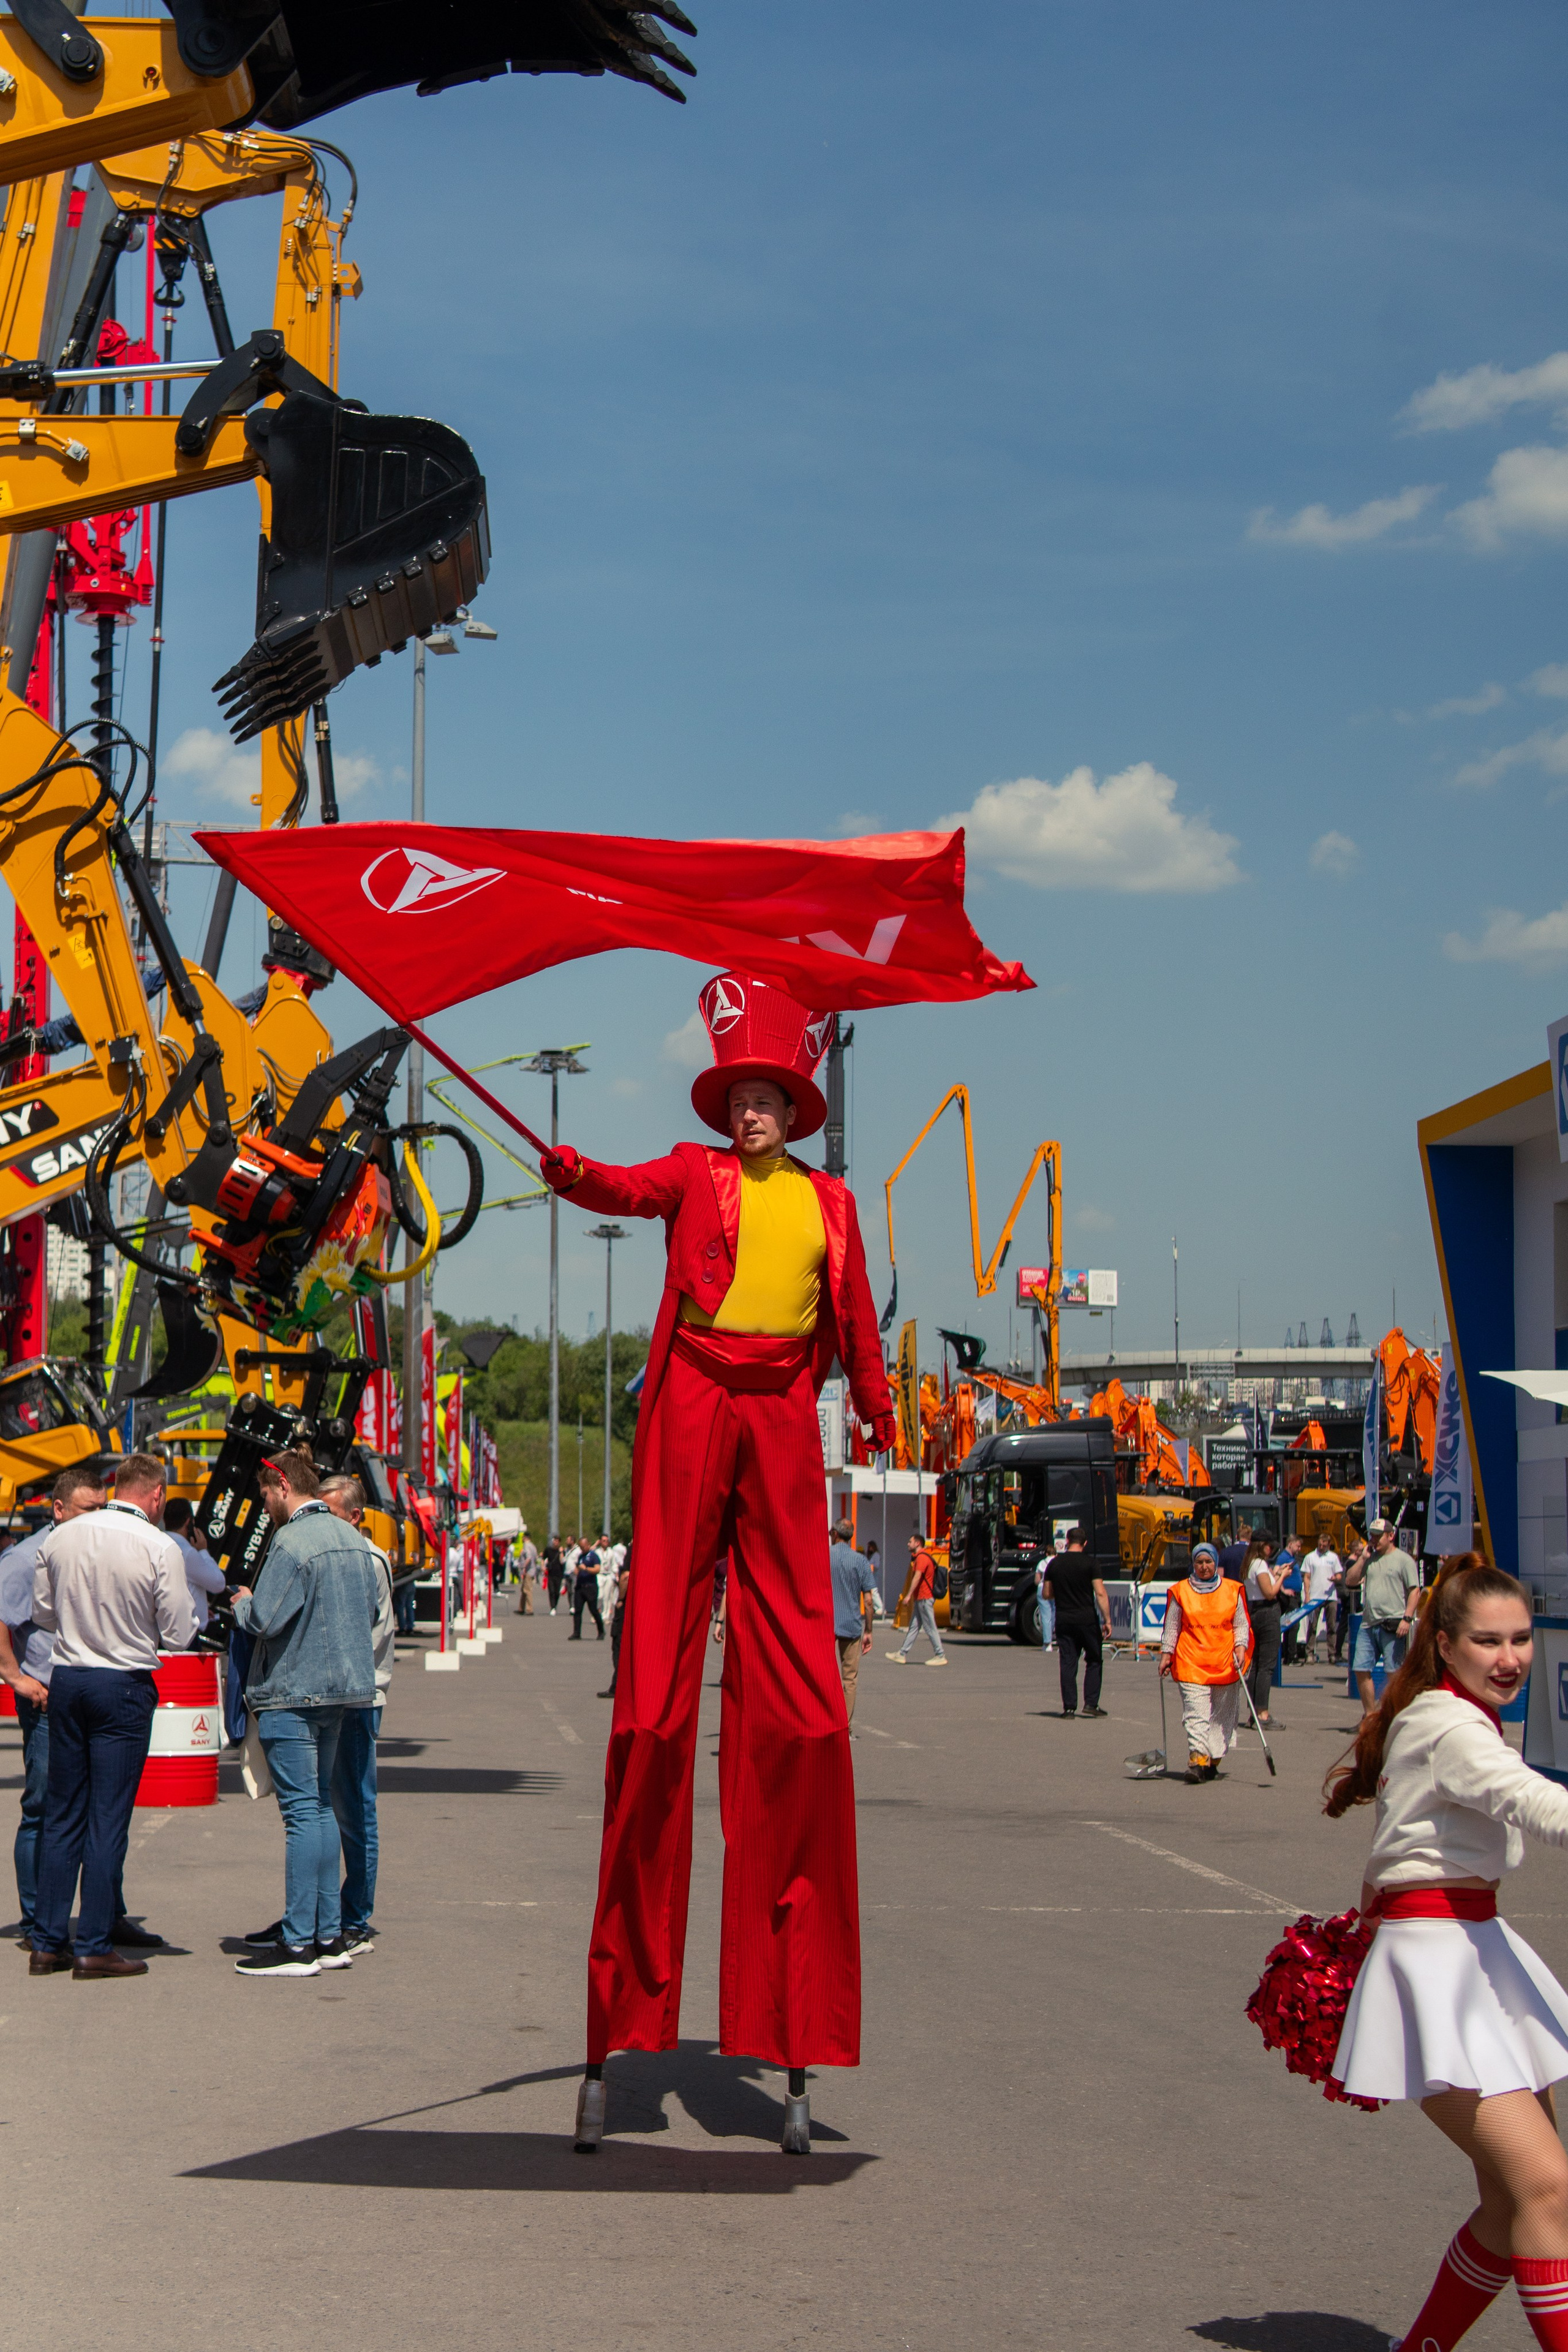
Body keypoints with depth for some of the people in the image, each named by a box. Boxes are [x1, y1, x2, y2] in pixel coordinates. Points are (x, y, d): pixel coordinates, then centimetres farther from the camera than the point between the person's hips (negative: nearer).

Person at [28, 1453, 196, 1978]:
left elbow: (42, 1613, 11)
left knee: (62, 1813, 12)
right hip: (124, 1685, -4)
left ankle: (47, 1943, 14)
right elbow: (179, 1636, -8)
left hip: (66, 1679, 4)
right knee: (109, 1817, 1)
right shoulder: (159, 1547, -12)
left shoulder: (60, 1537, 1)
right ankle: (95, 1947, 3)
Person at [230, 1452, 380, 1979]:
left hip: (292, 1692, -8)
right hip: (340, 1686, 9)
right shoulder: (354, 1540, 11)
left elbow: (264, 1619, -19)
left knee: (302, 1811, -7)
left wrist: (242, 1603, 1)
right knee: (321, 1806, 15)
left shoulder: (292, 1542, -17)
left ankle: (299, 1945, -4)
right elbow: (371, 1608, 17)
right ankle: (329, 1935, 16)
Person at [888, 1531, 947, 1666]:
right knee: (914, 1627, 10)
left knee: (930, 1628, -6)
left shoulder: (922, 1557, -15)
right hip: (920, 1599, 10)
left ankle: (941, 1657, -2)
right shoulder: (918, 1557, 17)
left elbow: (917, 1577, -24)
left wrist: (909, 1595, -28)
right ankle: (902, 1654, 12)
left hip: (924, 1599, -10)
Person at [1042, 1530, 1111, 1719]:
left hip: (1063, 1619, 3)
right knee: (1094, 1660, 11)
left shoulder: (1054, 1563, 4)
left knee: (1068, 1663, 5)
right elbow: (1100, 1593, -12)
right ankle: (1091, 1703, 4)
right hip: (1087, 1618, -3)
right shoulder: (1089, 1563, -7)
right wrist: (1107, 1620, -10)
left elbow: (1047, 1594, 10)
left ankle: (1069, 1707, 1)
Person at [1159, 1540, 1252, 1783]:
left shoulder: (1232, 1591, 9)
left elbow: (1241, 1625, 12)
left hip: (1225, 1665, 2)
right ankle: (1197, 1759, -19)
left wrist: (1240, 1647, -3)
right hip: (1191, 1663, -2)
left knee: (1222, 1716, 6)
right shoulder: (1180, 1592, 6)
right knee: (1195, 1713, -14)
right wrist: (1166, 1654, 5)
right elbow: (1171, 1627, 11)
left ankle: (1213, 1762, 17)